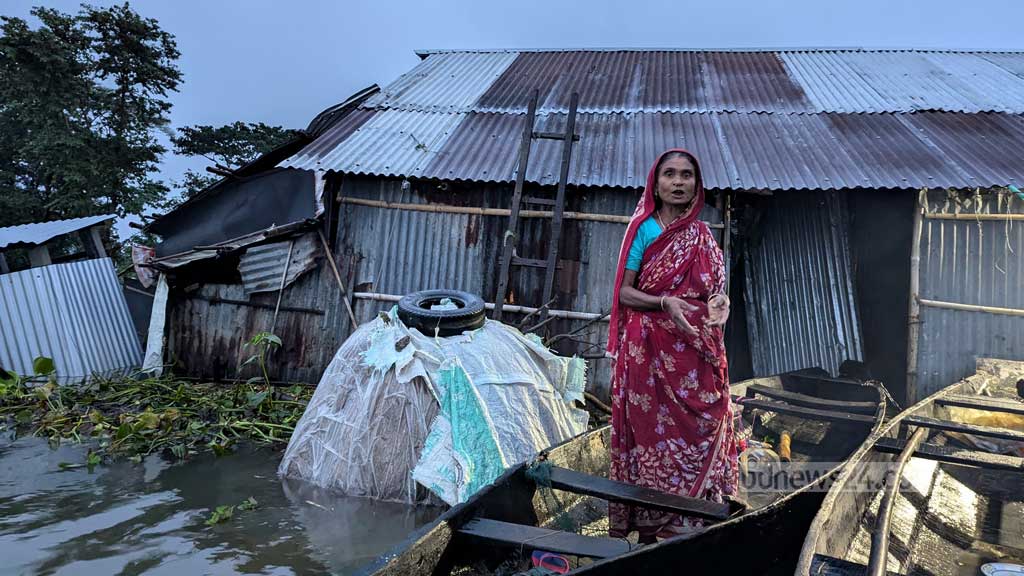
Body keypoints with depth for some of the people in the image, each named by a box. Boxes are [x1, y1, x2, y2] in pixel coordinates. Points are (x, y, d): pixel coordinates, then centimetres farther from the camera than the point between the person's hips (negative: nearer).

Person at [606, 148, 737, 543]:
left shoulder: (702, 236, 12)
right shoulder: (643, 229, -2)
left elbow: (712, 289, 17)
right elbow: (624, 292, -4)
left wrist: (718, 304, -6)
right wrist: (665, 304, -20)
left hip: (695, 350, 4)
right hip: (650, 350, -4)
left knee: (698, 428, 4)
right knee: (653, 429, 0)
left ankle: (692, 518, 18)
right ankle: (650, 523, 12)